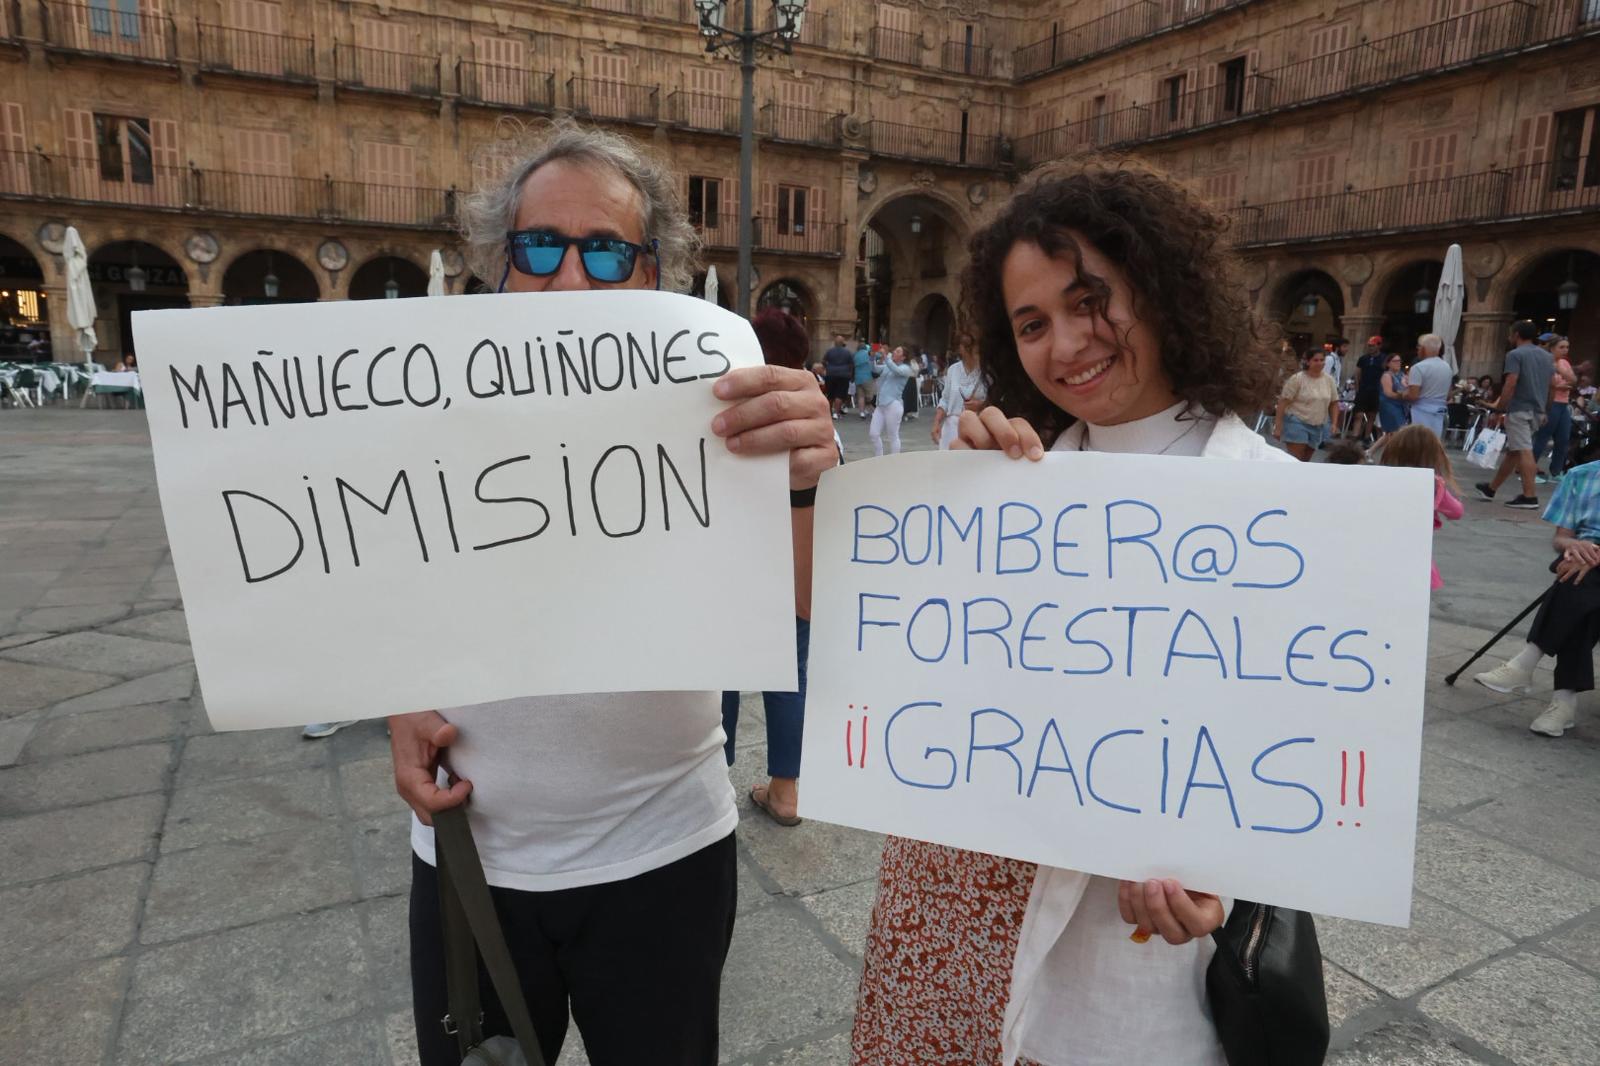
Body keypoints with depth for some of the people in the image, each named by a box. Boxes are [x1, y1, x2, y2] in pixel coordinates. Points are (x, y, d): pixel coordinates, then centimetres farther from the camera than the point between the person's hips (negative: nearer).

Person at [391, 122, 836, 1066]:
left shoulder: (703, 412, -12)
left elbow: (794, 602, -26)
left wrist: (803, 480, -45)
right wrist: (401, 707, -6)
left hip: (661, 853, -2)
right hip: (469, 852, 3)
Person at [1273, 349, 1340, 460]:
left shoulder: (1329, 380, 6)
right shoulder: (1297, 379, -10)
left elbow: (1334, 403, 14)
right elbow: (1283, 402, -12)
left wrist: (1334, 423, 4)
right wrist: (1278, 426, -15)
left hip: (1318, 426, 6)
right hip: (1297, 423, -6)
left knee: (1305, 460, 12)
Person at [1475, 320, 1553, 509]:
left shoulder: (1515, 354, -9)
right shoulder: (1547, 356, 16)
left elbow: (1510, 385, -17)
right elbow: (1551, 386, 17)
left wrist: (1499, 409, -12)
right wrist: (1544, 409, 26)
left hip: (1519, 409, -8)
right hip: (1537, 411, 8)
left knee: (1524, 451, -9)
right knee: (1512, 450, 15)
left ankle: (1529, 497, -11)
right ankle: (1491, 488, 25)